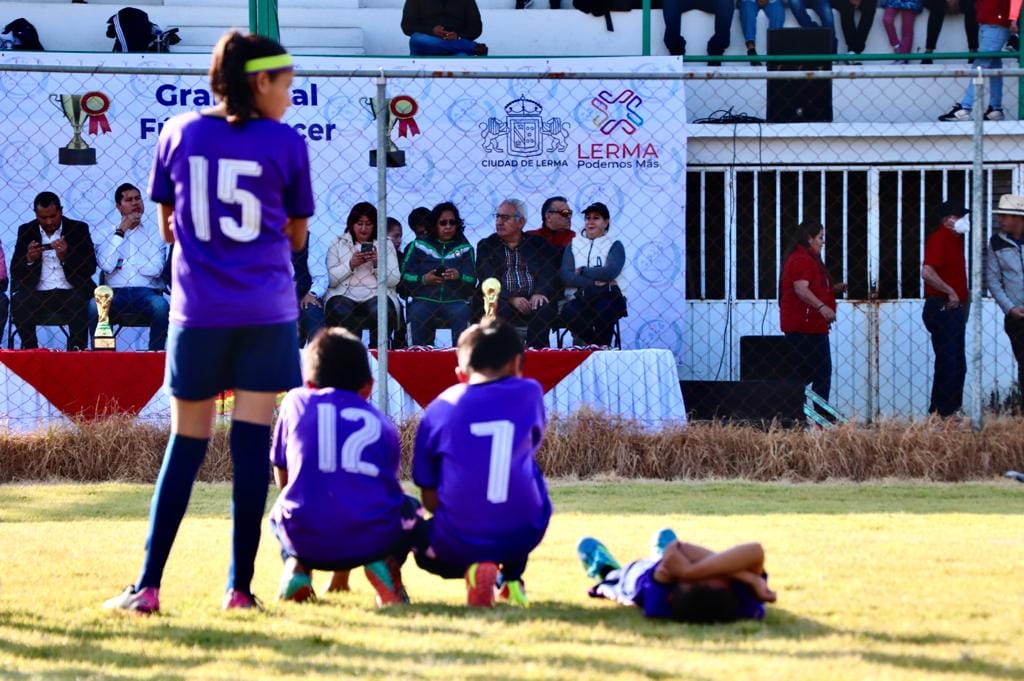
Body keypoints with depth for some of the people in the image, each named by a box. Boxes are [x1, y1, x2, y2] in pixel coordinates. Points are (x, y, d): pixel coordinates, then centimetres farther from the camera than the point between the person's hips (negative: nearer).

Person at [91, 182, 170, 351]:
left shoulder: (155, 234, 13)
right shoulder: (107, 235, 15)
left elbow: (155, 269, -3)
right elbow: (107, 266, -4)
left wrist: (123, 262, 2)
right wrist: (120, 231, 0)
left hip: (147, 293, 0)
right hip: (116, 294, 0)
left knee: (161, 305, -34)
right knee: (94, 305, -33)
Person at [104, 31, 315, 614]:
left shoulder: (179, 134, 5)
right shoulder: (286, 143, -2)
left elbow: (170, 228, 13)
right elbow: (295, 238, 8)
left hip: (197, 311, 2)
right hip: (266, 313, -2)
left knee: (186, 445, 7)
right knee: (252, 442, 0)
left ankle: (148, 587, 3)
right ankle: (240, 586, -2)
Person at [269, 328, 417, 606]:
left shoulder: (296, 401, 19)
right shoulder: (383, 425, 22)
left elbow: (282, 478, 26)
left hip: (308, 540, 0)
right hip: (373, 539, 0)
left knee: (280, 512, 36)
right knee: (408, 509, 34)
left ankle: (296, 568, 5)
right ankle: (385, 565, 5)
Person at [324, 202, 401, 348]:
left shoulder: (386, 244, 14)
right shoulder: (338, 244, 13)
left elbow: (394, 280, 4)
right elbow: (332, 279, 2)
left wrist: (378, 264, -11)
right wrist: (351, 264, -11)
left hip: (377, 294, 0)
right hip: (344, 295, 0)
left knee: (379, 310, -33)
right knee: (341, 312, -33)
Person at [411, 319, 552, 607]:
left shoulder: (439, 409, 0)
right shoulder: (529, 393, 0)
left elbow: (430, 500, 3)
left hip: (457, 545, -1)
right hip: (522, 537, 1)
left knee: (422, 540, 33)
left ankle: (471, 569, -1)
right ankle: (511, 574, 21)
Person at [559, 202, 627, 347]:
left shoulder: (614, 245, 9)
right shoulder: (574, 245, 15)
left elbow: (610, 272, -11)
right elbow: (566, 275, 0)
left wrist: (582, 271, -1)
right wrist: (594, 282, -12)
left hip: (609, 297, -1)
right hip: (579, 299, 2)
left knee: (603, 307, -37)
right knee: (569, 312, -32)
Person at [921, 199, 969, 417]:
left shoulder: (955, 239, 18)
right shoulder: (938, 238, -13)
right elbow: (927, 272, -27)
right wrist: (950, 292, -20)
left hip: (954, 309, 10)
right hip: (942, 308, -10)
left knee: (958, 366, 12)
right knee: (947, 365, -10)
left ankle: (952, 411, 17)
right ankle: (940, 414, -8)